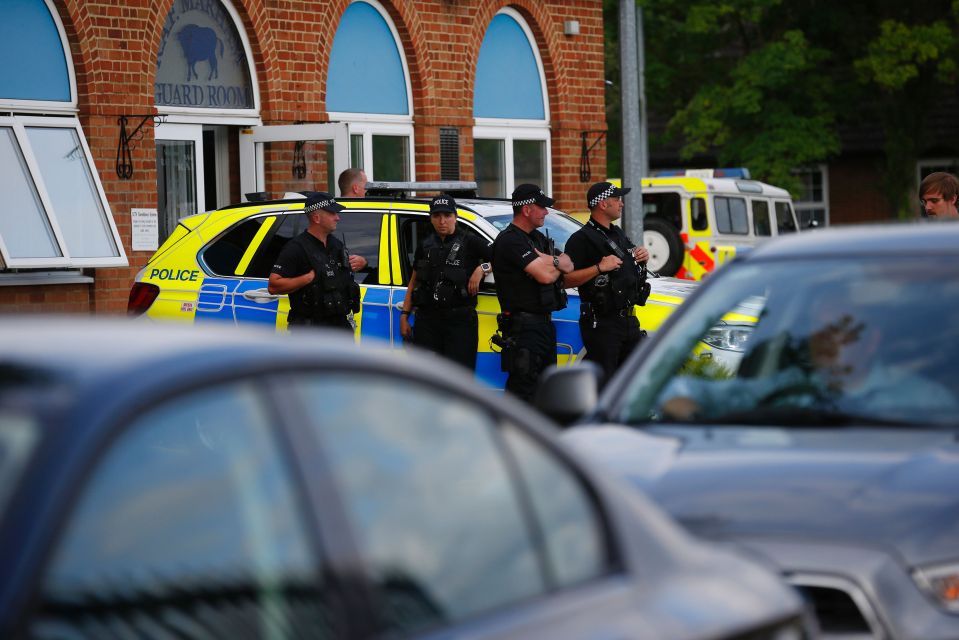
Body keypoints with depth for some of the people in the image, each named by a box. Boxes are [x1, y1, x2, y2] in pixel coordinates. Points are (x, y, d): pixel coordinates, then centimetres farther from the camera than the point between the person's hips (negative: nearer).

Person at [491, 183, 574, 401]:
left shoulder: (537, 238, 18)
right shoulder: (510, 241, -15)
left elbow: (569, 265, 13)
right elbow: (545, 275, -23)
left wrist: (551, 261, -10)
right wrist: (558, 265, 0)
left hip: (544, 324, 10)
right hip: (524, 328, -10)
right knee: (521, 390, -12)